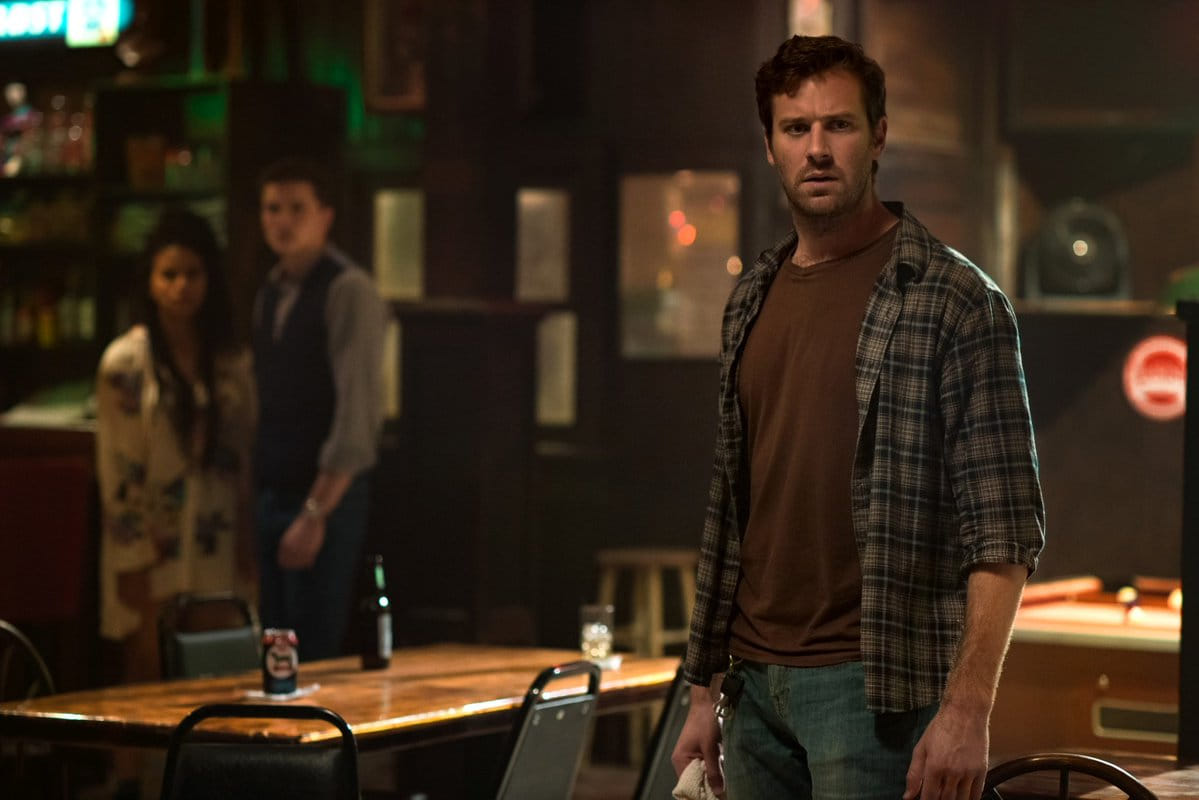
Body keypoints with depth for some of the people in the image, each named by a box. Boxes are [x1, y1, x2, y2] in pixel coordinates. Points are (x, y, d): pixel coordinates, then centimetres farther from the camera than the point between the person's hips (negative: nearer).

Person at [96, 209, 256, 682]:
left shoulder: (233, 364, 9)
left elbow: (248, 459, 12)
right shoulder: (125, 363, -4)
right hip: (154, 550, -4)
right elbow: (116, 469, -6)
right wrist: (133, 564, -10)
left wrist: (249, 552, 6)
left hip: (219, 556, 4)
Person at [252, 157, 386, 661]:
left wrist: (316, 514, -20)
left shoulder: (348, 292, -11)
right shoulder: (270, 294, 13)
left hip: (326, 500, -7)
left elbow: (358, 413, -17)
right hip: (270, 496, 7)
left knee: (315, 659, -5)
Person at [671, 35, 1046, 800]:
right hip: (755, 680, 6)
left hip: (875, 686, -6)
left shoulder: (955, 300, -6)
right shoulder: (752, 301, 13)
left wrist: (967, 708, -18)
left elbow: (1003, 530, -10)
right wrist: (706, 691, 15)